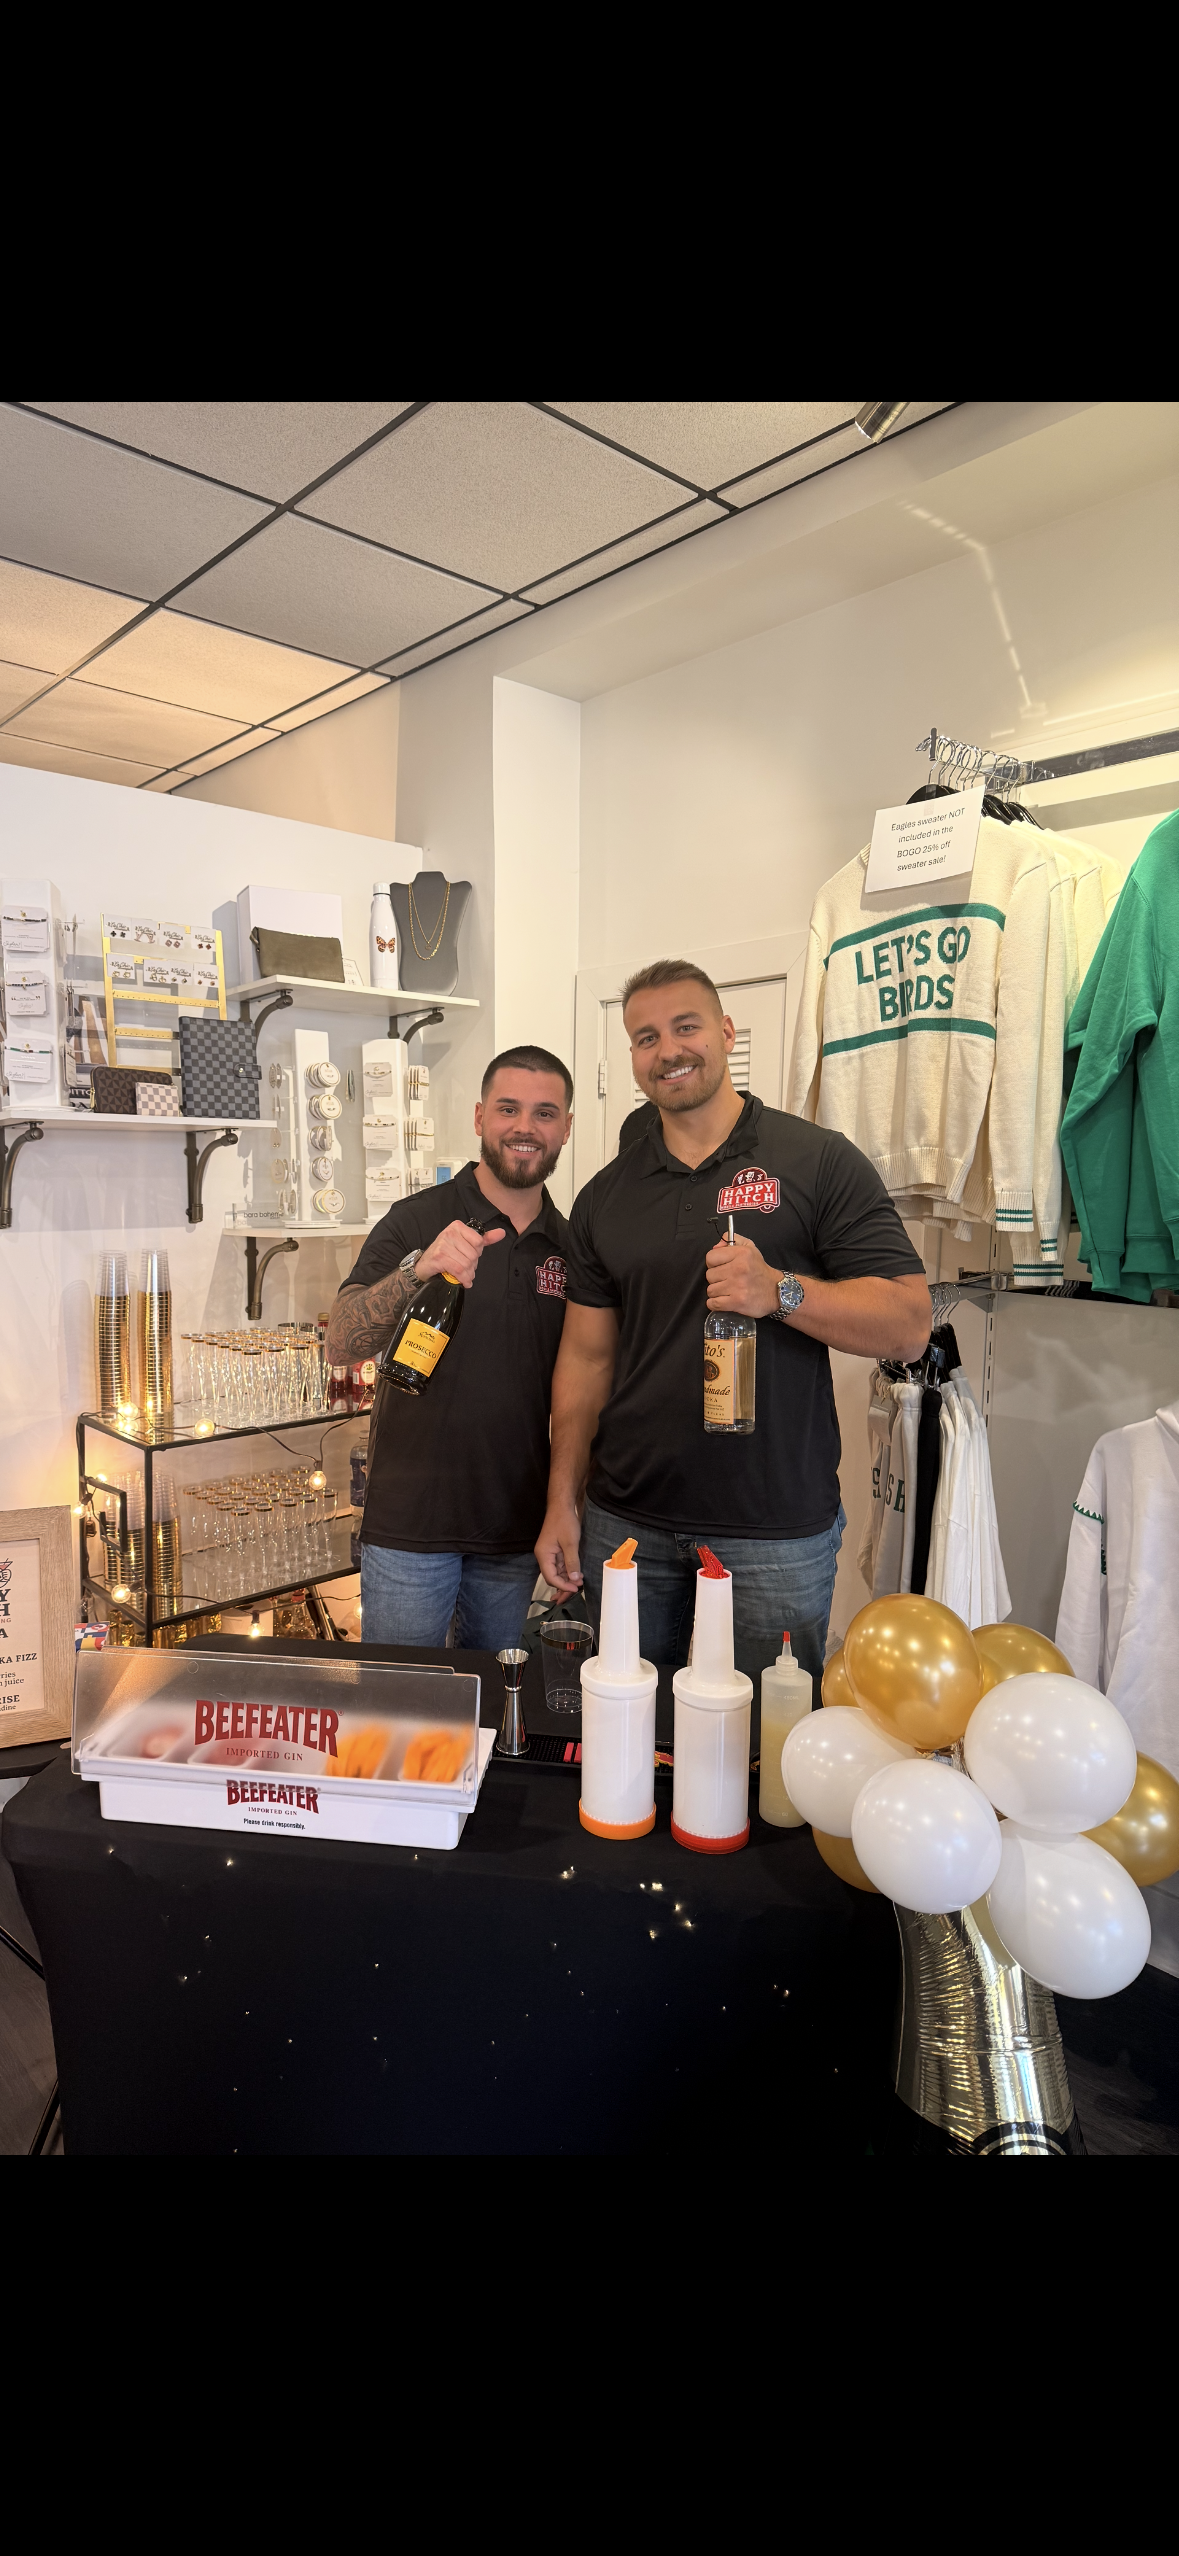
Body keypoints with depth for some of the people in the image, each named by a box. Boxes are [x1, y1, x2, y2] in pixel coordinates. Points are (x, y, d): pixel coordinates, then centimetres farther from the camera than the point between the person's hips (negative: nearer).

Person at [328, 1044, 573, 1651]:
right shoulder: (418, 1221, -7)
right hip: (410, 1525, -4)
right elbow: (341, 1345, -16)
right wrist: (418, 1269, -32)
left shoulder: (569, 1247, 6)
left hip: (516, 1532, 4)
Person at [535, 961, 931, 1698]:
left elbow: (909, 1325, -9)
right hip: (628, 1519, 4)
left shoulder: (820, 1163, -5)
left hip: (778, 1529, -3)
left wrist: (779, 1291, -24)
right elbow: (587, 1354, 10)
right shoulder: (606, 1196, 8)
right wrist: (564, 1503, 5)